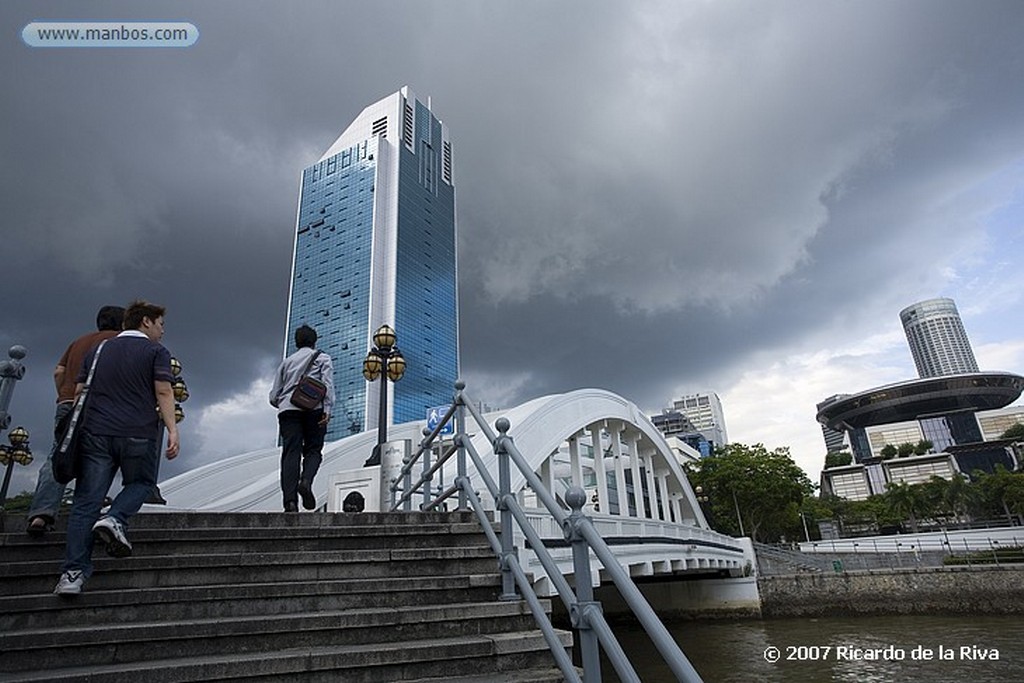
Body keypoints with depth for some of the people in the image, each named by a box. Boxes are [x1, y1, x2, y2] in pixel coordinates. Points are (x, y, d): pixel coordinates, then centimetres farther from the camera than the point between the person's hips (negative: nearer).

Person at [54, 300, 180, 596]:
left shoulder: (99, 350, 20)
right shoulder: (156, 351, 4)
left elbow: (79, 391, 17)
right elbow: (163, 391, -8)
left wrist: (82, 427, 23)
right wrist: (172, 429, -10)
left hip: (95, 433, 4)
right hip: (139, 434, -4)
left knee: (86, 503, 4)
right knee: (141, 483, 19)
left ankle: (73, 572, -1)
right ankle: (114, 518, -8)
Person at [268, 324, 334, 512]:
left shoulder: (287, 361, 25)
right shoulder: (322, 358, 17)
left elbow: (273, 396, 20)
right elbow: (328, 383, -2)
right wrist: (327, 409, -9)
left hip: (288, 409, 2)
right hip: (313, 409, -2)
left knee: (291, 453, -5)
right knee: (313, 450, 5)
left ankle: (290, 501, -17)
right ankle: (306, 481, -24)